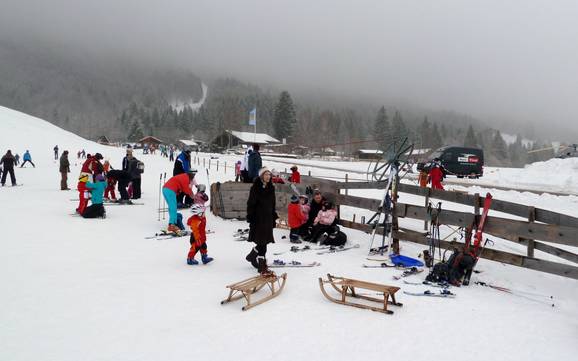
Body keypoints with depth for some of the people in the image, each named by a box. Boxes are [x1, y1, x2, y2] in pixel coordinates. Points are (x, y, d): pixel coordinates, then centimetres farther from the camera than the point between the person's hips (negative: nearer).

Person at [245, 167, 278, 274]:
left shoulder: (271, 188, 11)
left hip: (268, 218, 6)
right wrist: (250, 218, -14)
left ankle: (252, 256, 34)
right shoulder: (255, 188, -8)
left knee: (264, 242, 11)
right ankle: (262, 266, -1)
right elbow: (251, 204, -9)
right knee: (262, 242, -7)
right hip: (258, 218, -6)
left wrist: (274, 218, 17)